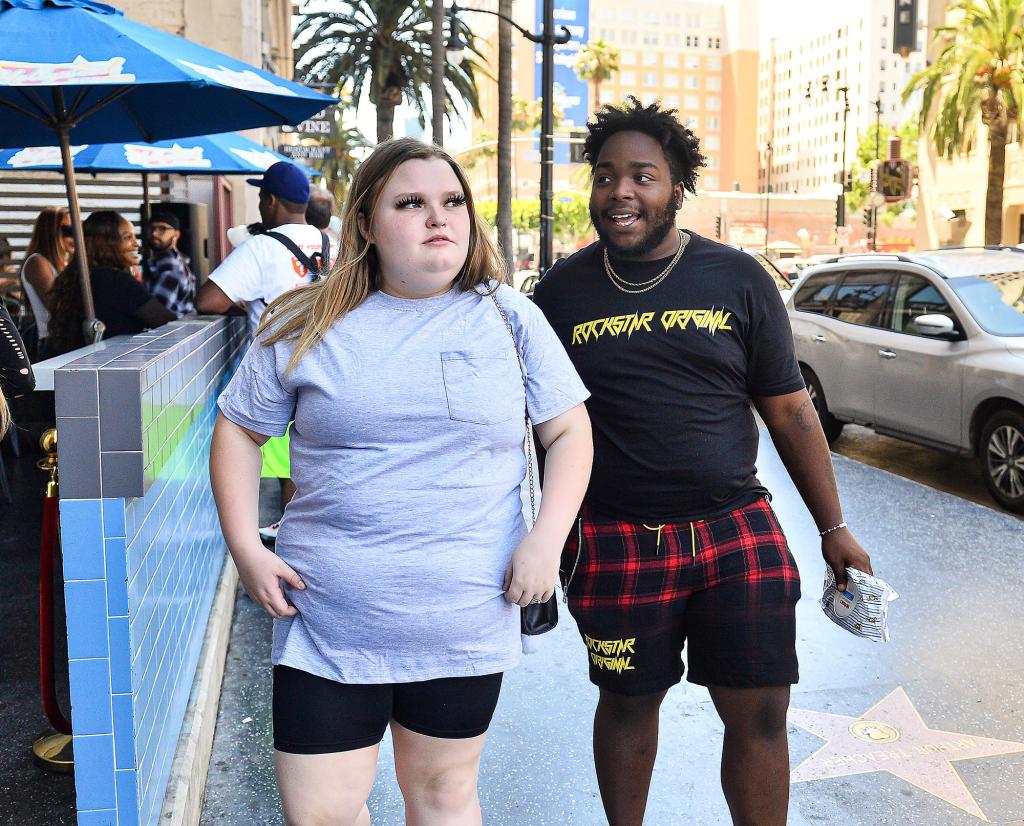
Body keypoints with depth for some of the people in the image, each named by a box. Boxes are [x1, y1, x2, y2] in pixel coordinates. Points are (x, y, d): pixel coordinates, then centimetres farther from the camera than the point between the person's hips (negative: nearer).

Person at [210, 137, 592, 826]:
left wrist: (547, 538, -9)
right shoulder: (307, 328, 0)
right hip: (327, 627, 0)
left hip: (464, 626, 0)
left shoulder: (509, 318, 1)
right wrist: (246, 547, -2)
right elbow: (239, 430, 9)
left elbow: (570, 431, 4)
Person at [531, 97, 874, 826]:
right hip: (616, 543, 0)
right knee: (628, 704, 15)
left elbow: (790, 410, 4)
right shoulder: (564, 289, 1)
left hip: (738, 532, 0)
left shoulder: (738, 279, -1)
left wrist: (834, 527, 3)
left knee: (761, 714, 2)